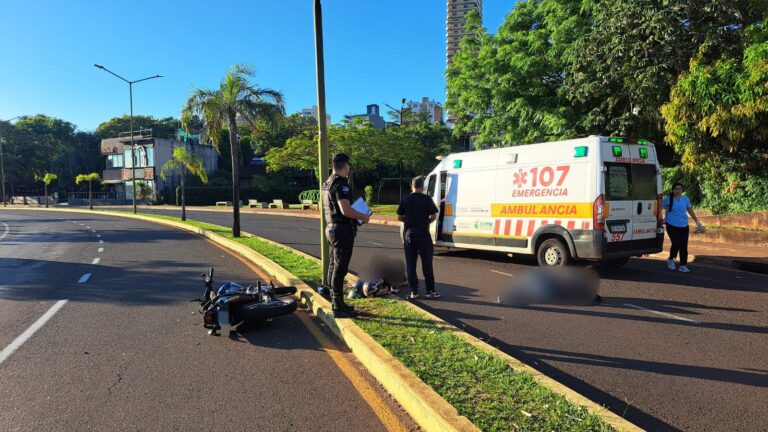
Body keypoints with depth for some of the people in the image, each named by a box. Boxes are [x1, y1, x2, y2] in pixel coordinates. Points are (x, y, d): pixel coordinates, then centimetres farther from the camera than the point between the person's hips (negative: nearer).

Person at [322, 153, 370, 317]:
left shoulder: (327, 183, 13)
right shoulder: (341, 184, -18)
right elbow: (345, 210, -26)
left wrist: (356, 216, 22)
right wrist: (363, 217, -12)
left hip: (332, 228, 10)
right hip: (343, 230, -10)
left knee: (334, 266, 15)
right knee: (340, 268, -5)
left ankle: (336, 302, 26)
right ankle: (338, 307, 1)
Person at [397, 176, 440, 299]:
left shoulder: (405, 200, 3)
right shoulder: (427, 199, -5)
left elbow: (399, 217, 4)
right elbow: (433, 216, -7)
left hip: (409, 234, 3)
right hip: (423, 234, -2)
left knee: (410, 263, 8)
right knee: (427, 262, 4)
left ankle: (414, 291, 8)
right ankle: (430, 290, 7)